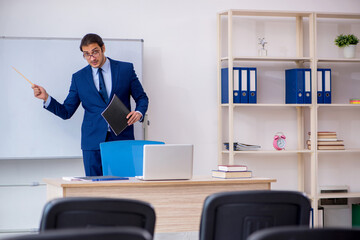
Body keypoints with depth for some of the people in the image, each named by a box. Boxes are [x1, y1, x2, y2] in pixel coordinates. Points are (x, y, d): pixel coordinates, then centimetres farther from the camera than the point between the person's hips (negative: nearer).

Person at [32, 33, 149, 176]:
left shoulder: (126, 69, 6)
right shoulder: (79, 78, 9)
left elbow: (142, 98, 12)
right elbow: (66, 112, 9)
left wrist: (139, 112, -10)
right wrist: (46, 98, -6)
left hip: (122, 139, -1)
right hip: (93, 142, 1)